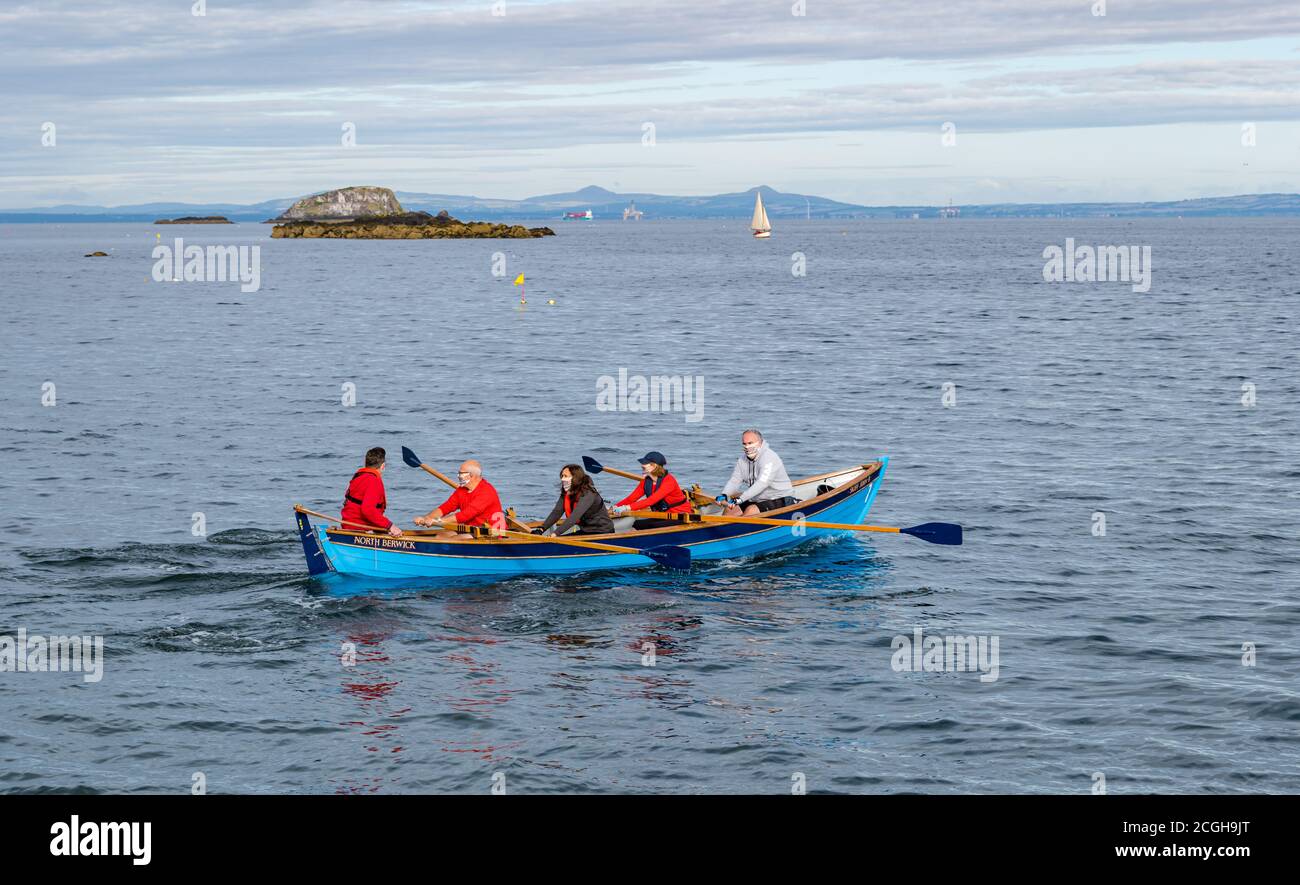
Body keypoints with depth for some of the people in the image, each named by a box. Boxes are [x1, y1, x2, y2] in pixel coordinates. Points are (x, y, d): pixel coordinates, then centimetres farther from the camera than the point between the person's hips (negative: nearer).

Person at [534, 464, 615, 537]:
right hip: (585, 531, 8)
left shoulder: (588, 494, -24)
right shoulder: (565, 494, 2)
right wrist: (542, 529, -26)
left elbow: (575, 516, -35)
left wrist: (556, 533, -44)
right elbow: (557, 512, -10)